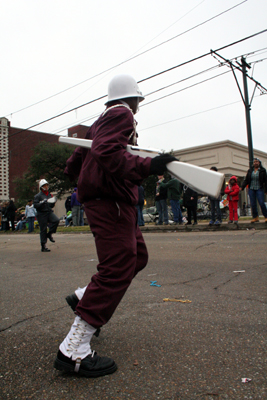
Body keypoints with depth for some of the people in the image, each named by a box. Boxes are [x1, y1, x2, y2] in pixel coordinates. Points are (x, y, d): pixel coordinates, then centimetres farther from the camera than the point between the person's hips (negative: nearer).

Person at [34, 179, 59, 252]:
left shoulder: (49, 195, 14)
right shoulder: (38, 195, -4)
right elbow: (35, 205, -12)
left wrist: (53, 202, 1)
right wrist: (42, 202, -25)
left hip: (49, 212, 5)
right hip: (42, 214, -5)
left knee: (56, 220, -23)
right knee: (43, 229, -1)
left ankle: (49, 234, -1)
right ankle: (43, 246, 9)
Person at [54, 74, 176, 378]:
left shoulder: (100, 122, 24)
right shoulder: (122, 114, -5)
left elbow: (74, 165, 24)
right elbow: (107, 152, -25)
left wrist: (79, 176, 41)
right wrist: (147, 167, -29)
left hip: (100, 199, 11)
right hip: (111, 201, -11)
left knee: (137, 256, 16)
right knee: (117, 270, -15)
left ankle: (83, 297, 19)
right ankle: (73, 351, -12)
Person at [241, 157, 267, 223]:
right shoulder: (250, 171, 8)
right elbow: (246, 180, 10)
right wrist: (242, 187, -1)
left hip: (259, 189, -3)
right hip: (251, 189, 3)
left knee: (261, 203, -10)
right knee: (253, 204, 1)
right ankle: (255, 217, 11)